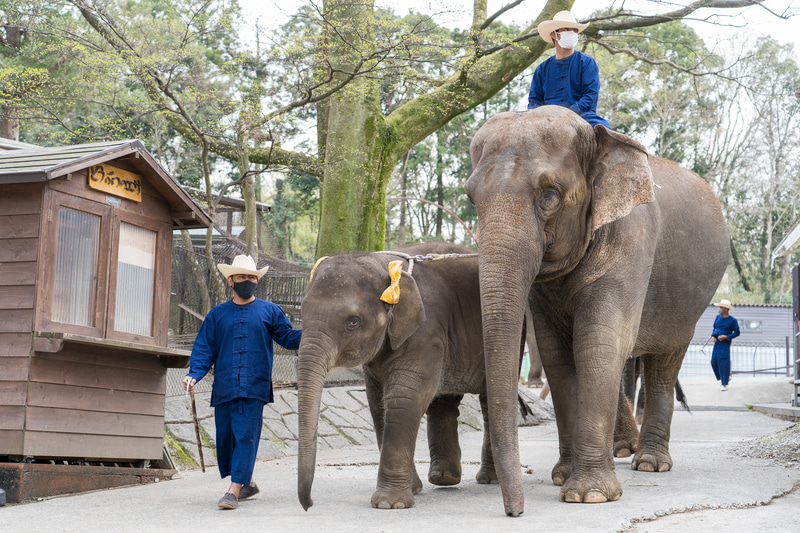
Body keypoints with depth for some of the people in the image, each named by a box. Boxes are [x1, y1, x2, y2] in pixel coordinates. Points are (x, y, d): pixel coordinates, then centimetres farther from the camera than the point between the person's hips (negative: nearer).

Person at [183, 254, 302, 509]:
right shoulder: (217, 314, 15)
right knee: (225, 438, 6)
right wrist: (194, 374, -4)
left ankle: (234, 491, -13)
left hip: (254, 388, -3)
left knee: (246, 436, -11)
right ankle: (248, 483, 25)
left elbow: (288, 337, 8)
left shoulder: (269, 311, 11)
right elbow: (204, 348, 11)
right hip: (224, 388, 3)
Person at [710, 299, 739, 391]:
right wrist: (713, 336, 2)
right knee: (714, 362, 1)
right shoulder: (718, 317, 12)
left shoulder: (732, 320, -5)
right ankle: (722, 378, 22)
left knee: (723, 362, -9)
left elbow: (737, 332, -2)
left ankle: (724, 384, -4)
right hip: (717, 342, 6)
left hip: (725, 343, -6)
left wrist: (726, 337, -15)